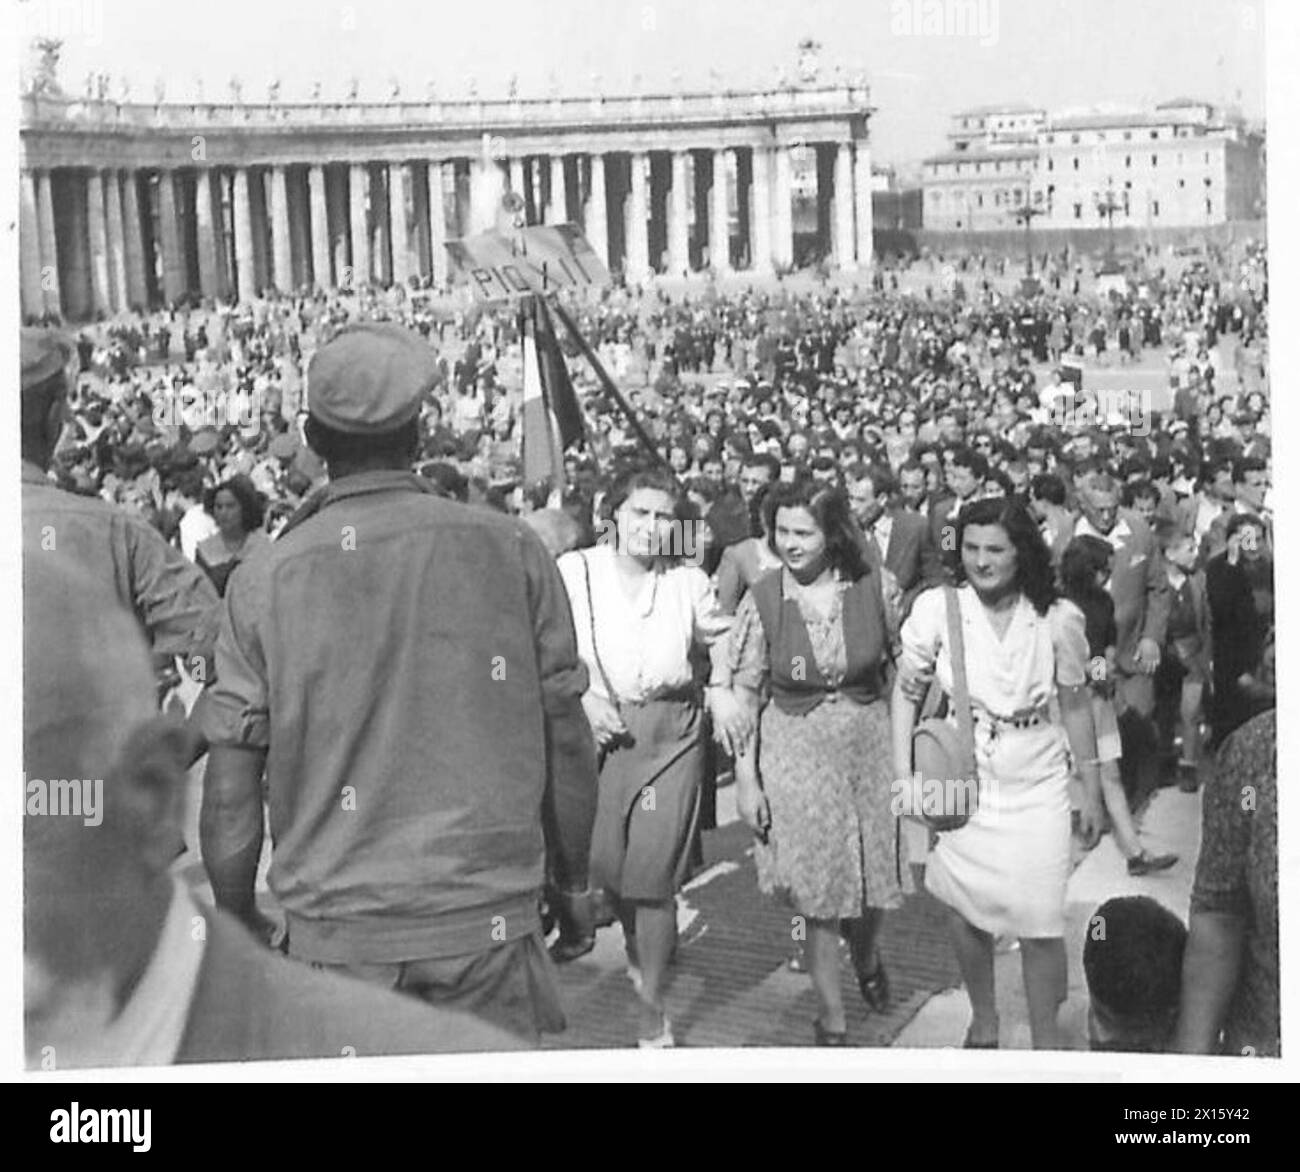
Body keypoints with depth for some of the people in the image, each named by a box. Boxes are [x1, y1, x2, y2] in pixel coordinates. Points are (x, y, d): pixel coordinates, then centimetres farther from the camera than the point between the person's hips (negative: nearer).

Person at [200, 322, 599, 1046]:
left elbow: (231, 782, -1)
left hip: (335, 936, 1)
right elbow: (567, 740, 0)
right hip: (487, 923, 0)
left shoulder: (265, 583, -4)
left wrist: (239, 919, 13)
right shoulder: (511, 552, -5)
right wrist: (574, 876, 14)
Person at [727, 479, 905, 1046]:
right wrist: (745, 778, -7)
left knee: (874, 871, 13)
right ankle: (831, 1018, 21)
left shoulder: (871, 585, -7)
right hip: (797, 751, -1)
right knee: (821, 890, 4)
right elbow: (743, 695, -5)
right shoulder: (761, 601, -9)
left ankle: (867, 956, 48)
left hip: (871, 742, 2)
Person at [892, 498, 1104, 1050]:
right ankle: (983, 1022, 34)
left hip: (1037, 786, 0)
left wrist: (1091, 788, 8)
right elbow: (906, 692, 0)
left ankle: (1045, 1040, 17)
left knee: (1041, 924, -2)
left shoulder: (1059, 618, -8)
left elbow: (1076, 706, 3)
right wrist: (902, 774, -5)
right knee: (964, 913, 10)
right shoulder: (937, 608, -10)